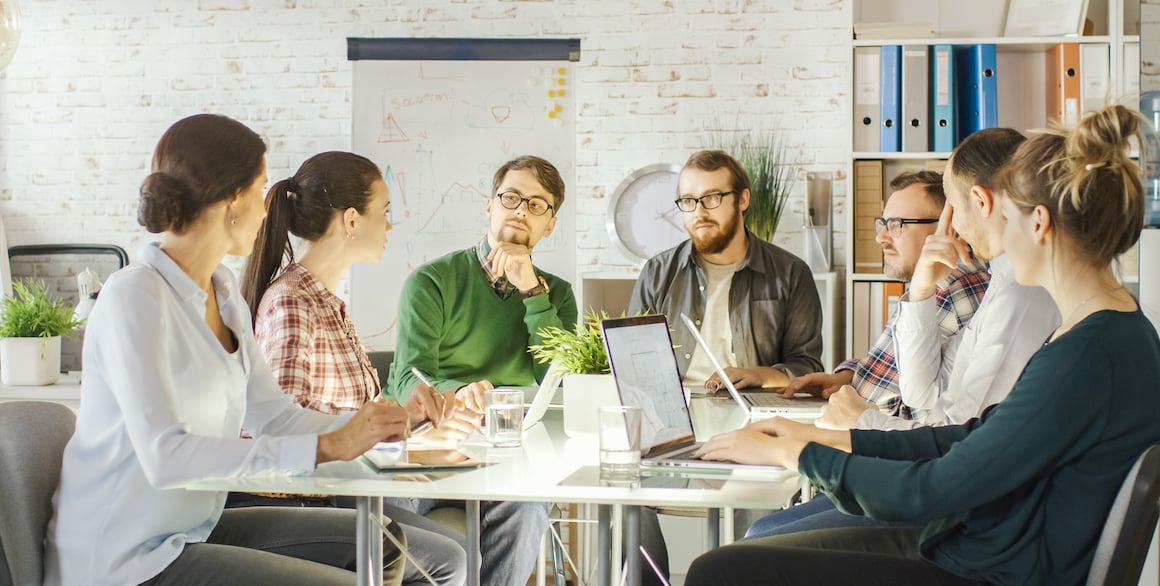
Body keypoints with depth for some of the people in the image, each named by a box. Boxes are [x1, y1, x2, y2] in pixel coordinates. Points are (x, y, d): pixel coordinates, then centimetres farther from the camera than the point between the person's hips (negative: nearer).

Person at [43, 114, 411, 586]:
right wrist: (328, 446, -32)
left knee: (380, 544, 5)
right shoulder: (134, 298, -21)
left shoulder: (223, 291, 8)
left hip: (194, 527, 9)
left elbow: (273, 415, 10)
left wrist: (384, 424, -6)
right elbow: (165, 455, -31)